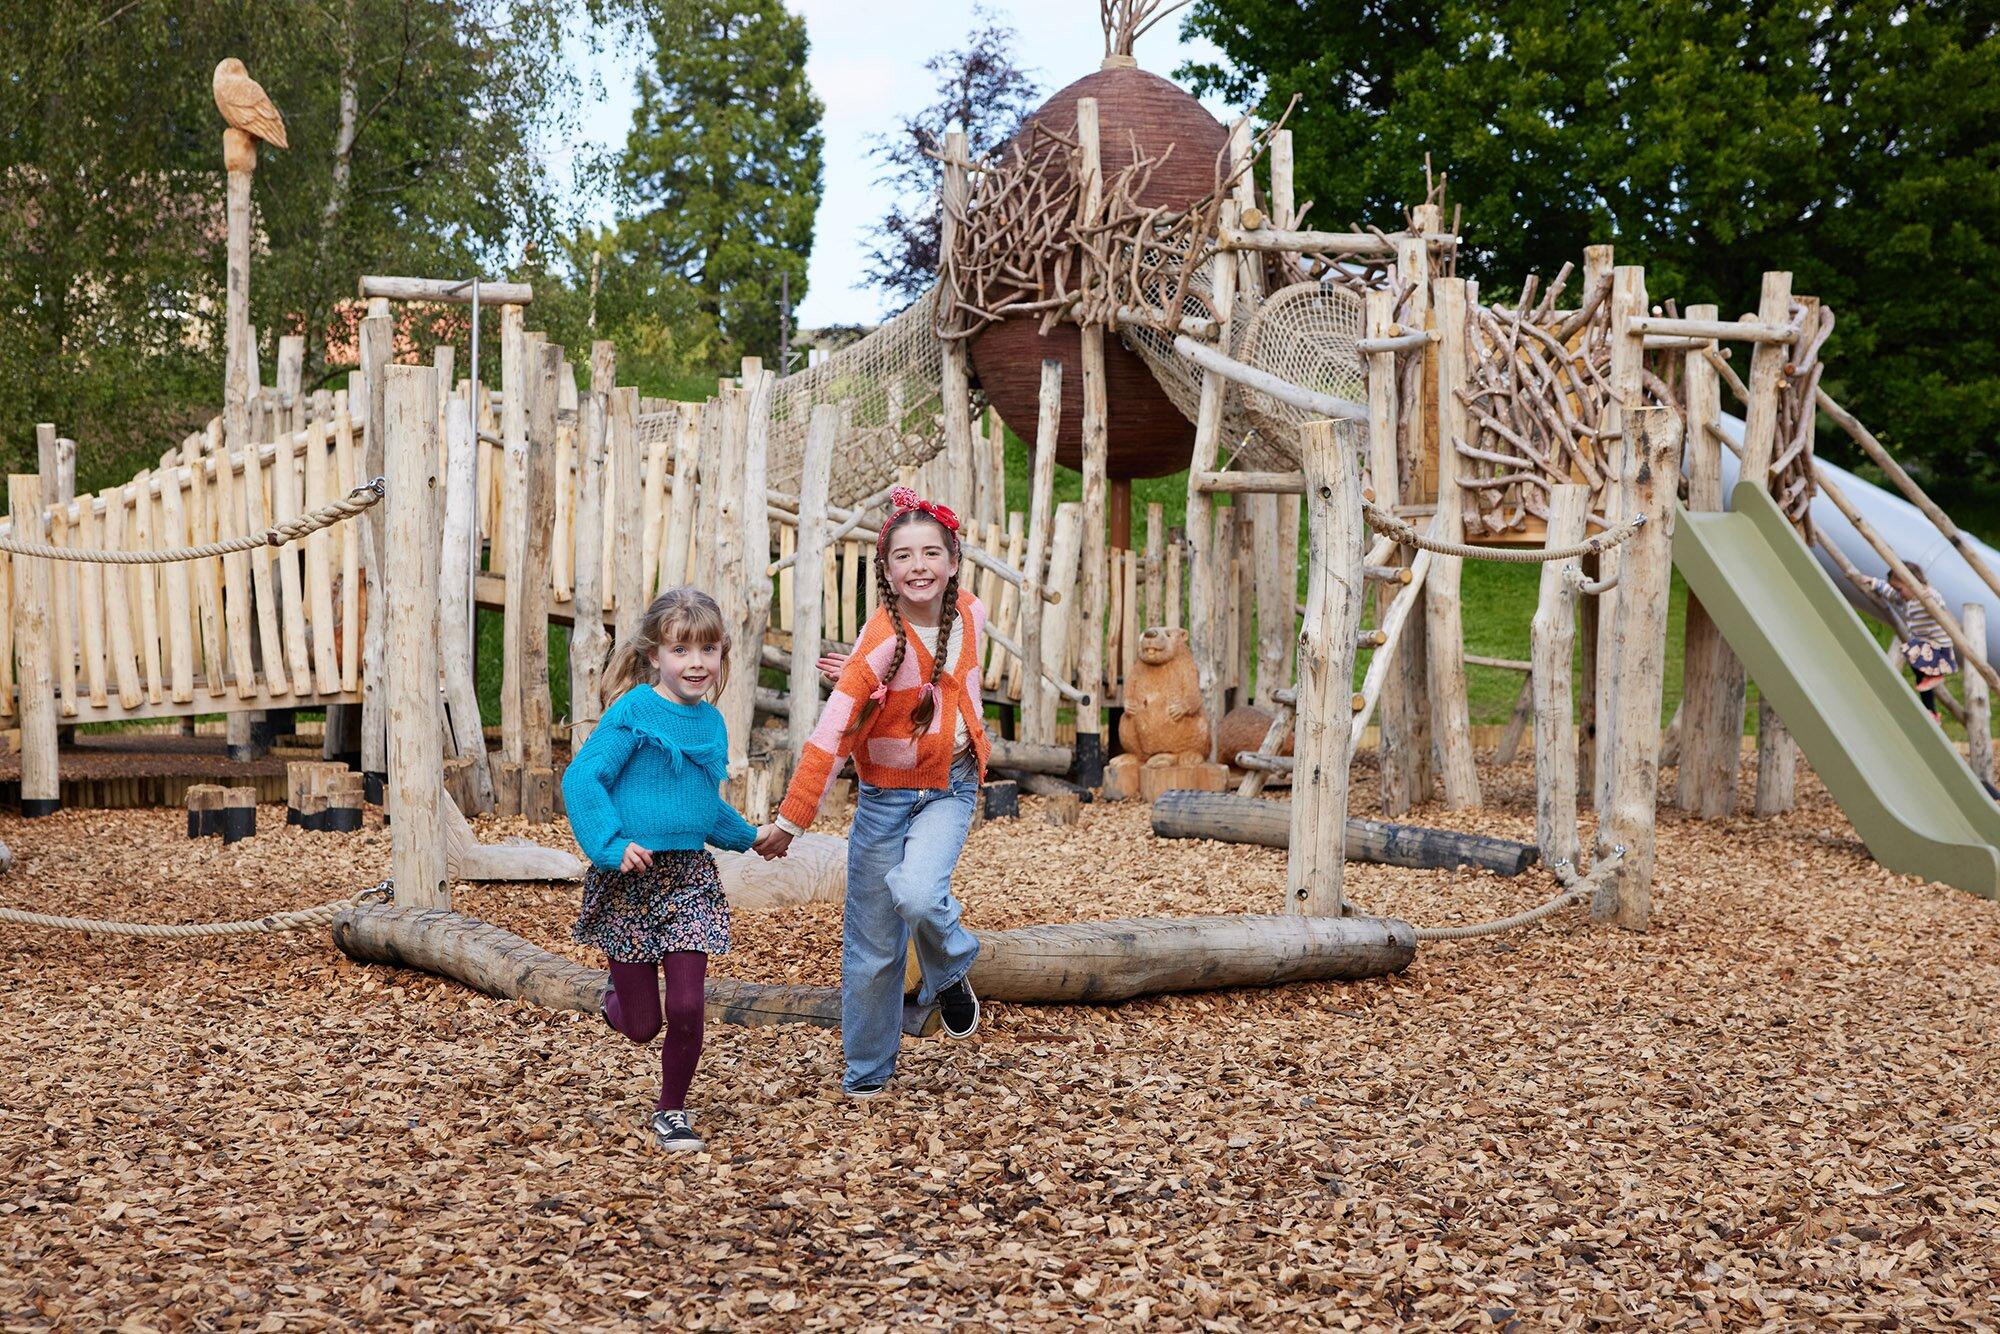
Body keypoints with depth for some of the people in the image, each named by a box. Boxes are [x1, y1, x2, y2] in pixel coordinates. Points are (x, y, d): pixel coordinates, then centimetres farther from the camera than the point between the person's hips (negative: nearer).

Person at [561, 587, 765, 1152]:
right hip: (629, 878, -4)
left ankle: (671, 1111, 16)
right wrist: (612, 844, -25)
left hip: (689, 876, 4)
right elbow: (581, 778, -15)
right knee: (641, 1025, 2)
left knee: (687, 1006, -7)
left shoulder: (712, 723, 9)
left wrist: (748, 836, 33)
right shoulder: (633, 712, -11)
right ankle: (619, 997, 39)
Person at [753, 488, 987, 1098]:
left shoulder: (970, 614, -6)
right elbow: (829, 735, -23)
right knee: (872, 947, 6)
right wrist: (790, 820, -24)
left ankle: (950, 974, 6)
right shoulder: (883, 640, -21)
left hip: (949, 790, 2)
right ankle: (866, 1074, 26)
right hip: (886, 797, -2)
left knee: (918, 893, -28)